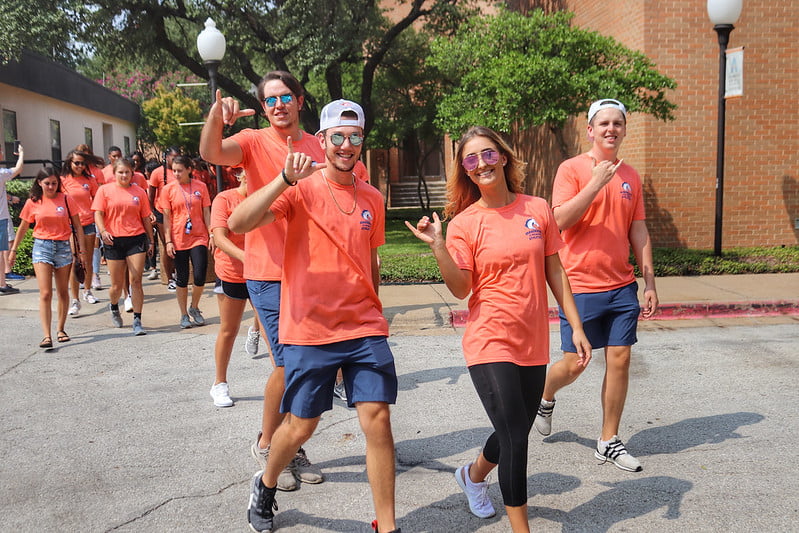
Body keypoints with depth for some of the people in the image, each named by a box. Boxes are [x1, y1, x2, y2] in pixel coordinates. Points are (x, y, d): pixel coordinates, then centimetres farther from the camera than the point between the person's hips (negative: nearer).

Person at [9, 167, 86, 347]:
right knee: (45, 293, -10)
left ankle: (60, 329, 26)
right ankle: (46, 336, -13)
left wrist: (82, 249, -1)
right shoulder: (33, 202, 1)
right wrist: (13, 250, 14)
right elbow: (23, 228, 12)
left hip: (63, 246, 1)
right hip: (41, 246, -1)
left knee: (62, 292, 11)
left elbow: (77, 225, 3)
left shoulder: (65, 199, -1)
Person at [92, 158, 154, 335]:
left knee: (135, 281, -6)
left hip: (136, 239, 0)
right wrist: (103, 231, -18)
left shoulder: (139, 192, 8)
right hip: (114, 241, 0)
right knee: (117, 285, 6)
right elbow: (98, 214, -1)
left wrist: (151, 241, 11)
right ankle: (114, 307, 40)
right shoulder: (105, 190, 5)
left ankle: (137, 321, 0)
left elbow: (146, 218, 11)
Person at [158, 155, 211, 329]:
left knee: (200, 276, -7)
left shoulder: (200, 187, 2)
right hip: (179, 240, 0)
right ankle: (184, 315, 18)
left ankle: (194, 308, 18)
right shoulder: (168, 189, 1)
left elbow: (206, 213, 6)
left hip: (199, 238, 0)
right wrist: (168, 241, -5)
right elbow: (166, 217, 1)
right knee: (182, 279, 5)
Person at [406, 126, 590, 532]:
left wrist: (576, 327, 5)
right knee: (515, 439, -6)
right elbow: (461, 289, -10)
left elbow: (554, 272, 8)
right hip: (491, 343, -4)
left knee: (515, 435, 17)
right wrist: (438, 247, -23)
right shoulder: (464, 223, -6)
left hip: (533, 344, 4)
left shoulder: (537, 210, 3)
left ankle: (473, 476, 48)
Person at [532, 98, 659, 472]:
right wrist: (597, 182, -20)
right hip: (581, 286, -5)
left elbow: (639, 233, 13)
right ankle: (545, 399, 35)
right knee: (575, 363, 2)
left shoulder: (630, 176, 10)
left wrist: (649, 282, 10)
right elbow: (560, 220, -16)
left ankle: (609, 442, 17)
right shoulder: (572, 169, -5)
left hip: (622, 287, 5)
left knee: (619, 360, 4)